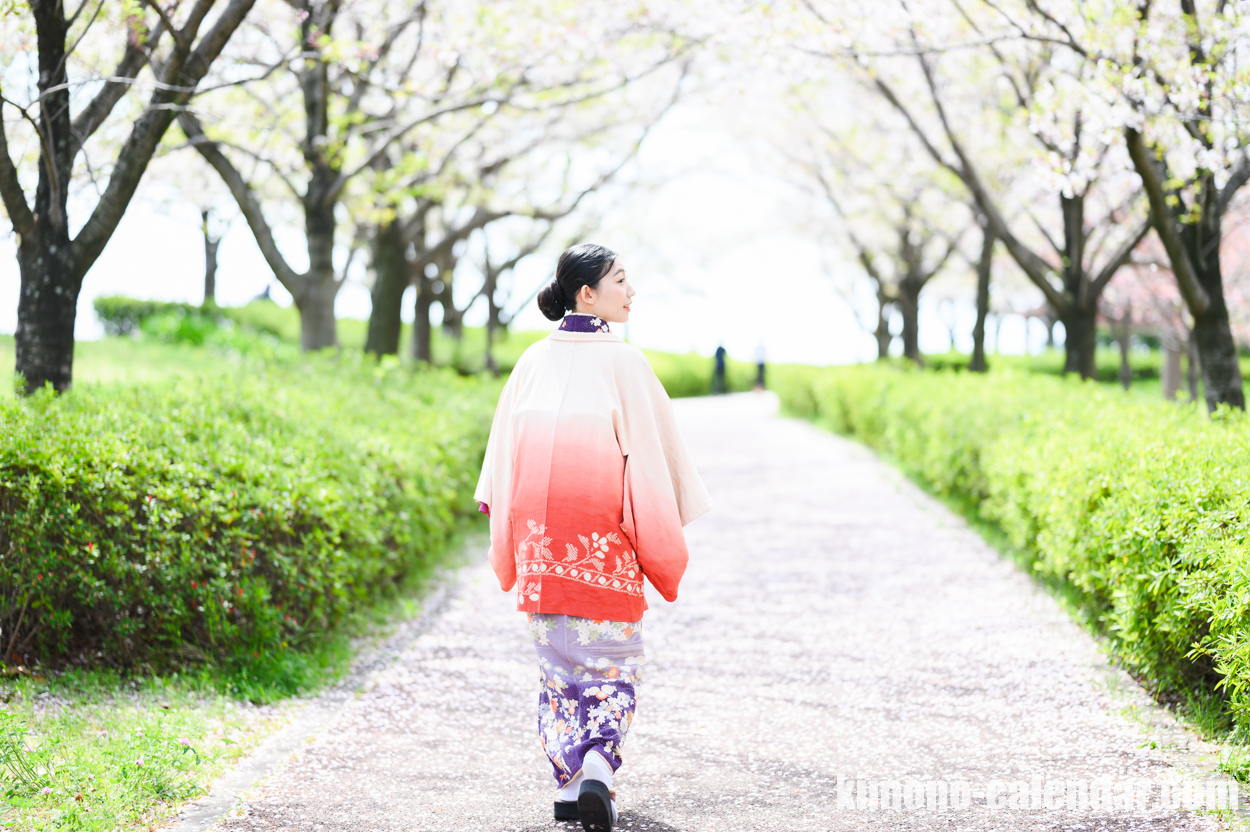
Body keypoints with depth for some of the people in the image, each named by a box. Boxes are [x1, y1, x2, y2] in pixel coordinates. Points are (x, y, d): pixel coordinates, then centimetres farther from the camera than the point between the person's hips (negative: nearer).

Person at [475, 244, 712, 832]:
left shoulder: (534, 361, 5)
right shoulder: (622, 362, -8)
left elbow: (505, 449, 8)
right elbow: (651, 449, -7)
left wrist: (505, 530, 15)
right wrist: (664, 541, 1)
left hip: (539, 529, 4)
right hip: (604, 531, -4)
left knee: (558, 654, 13)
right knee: (612, 654, 7)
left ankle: (567, 784, 12)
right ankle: (598, 766, -12)